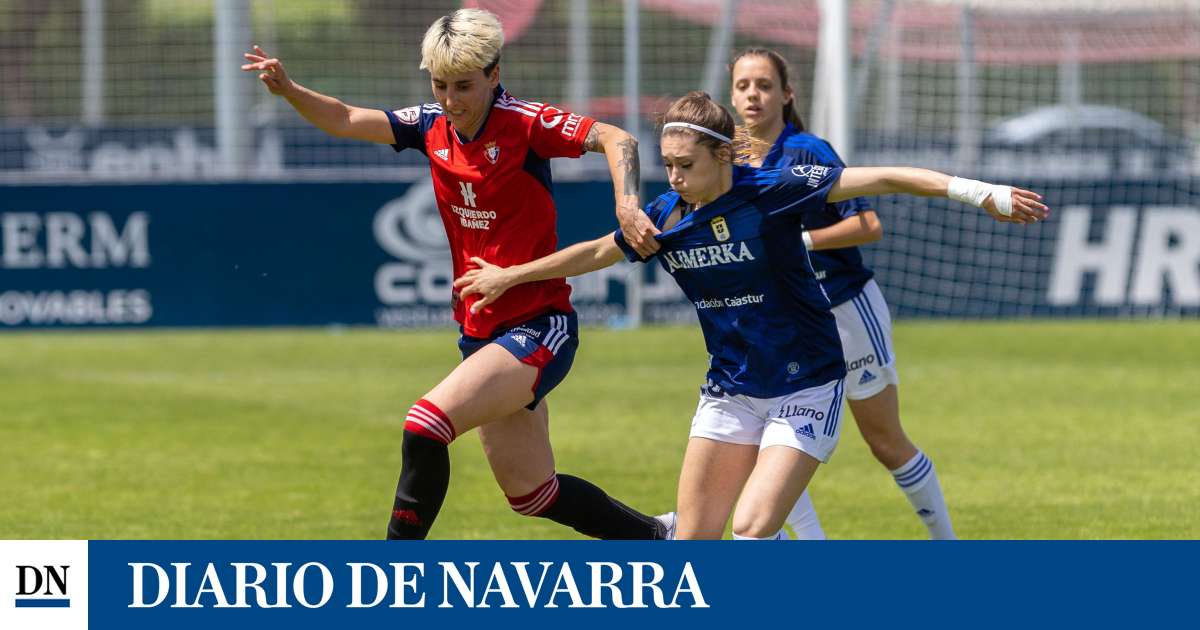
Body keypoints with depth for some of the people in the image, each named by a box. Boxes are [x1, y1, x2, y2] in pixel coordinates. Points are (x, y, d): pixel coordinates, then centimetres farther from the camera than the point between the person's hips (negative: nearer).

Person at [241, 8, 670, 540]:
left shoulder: (523, 124, -14)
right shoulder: (433, 125, 4)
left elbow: (614, 139, -22)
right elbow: (346, 121, 8)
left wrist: (627, 206, -38)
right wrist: (287, 89, -9)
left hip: (539, 329, -8)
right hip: (480, 331, 8)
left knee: (428, 422, -26)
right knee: (529, 493, 15)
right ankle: (652, 535, 36)